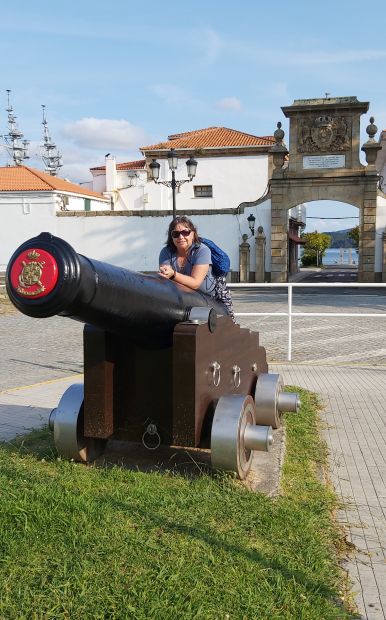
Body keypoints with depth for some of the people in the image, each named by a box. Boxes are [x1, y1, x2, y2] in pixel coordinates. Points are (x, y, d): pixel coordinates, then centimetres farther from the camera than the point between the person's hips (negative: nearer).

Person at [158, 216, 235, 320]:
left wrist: (173, 275, -49)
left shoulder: (202, 251, -26)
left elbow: (195, 283, -35)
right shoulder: (166, 252, -14)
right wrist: (164, 273, -46)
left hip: (213, 293, -3)